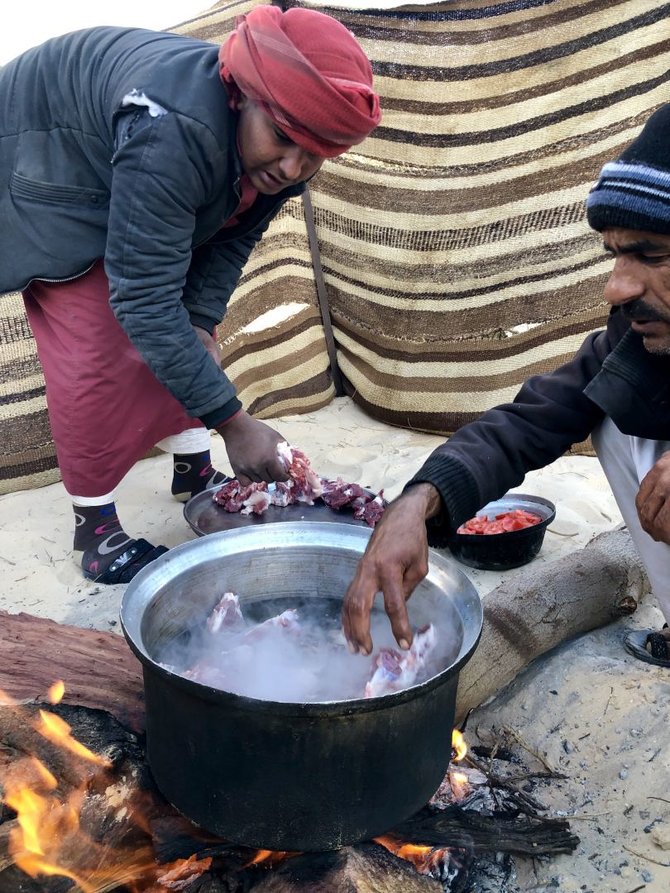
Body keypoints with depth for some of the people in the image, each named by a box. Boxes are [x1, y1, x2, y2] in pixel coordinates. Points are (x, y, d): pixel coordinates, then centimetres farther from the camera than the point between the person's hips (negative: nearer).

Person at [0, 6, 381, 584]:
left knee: (185, 340, 5)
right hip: (49, 178, -7)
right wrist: (234, 422, -41)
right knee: (95, 356, -14)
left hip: (132, 187, 7)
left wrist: (202, 320, -21)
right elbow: (143, 297, -42)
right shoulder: (174, 135, -44)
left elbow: (232, 238, -5)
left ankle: (194, 472, 21)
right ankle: (94, 525, -1)